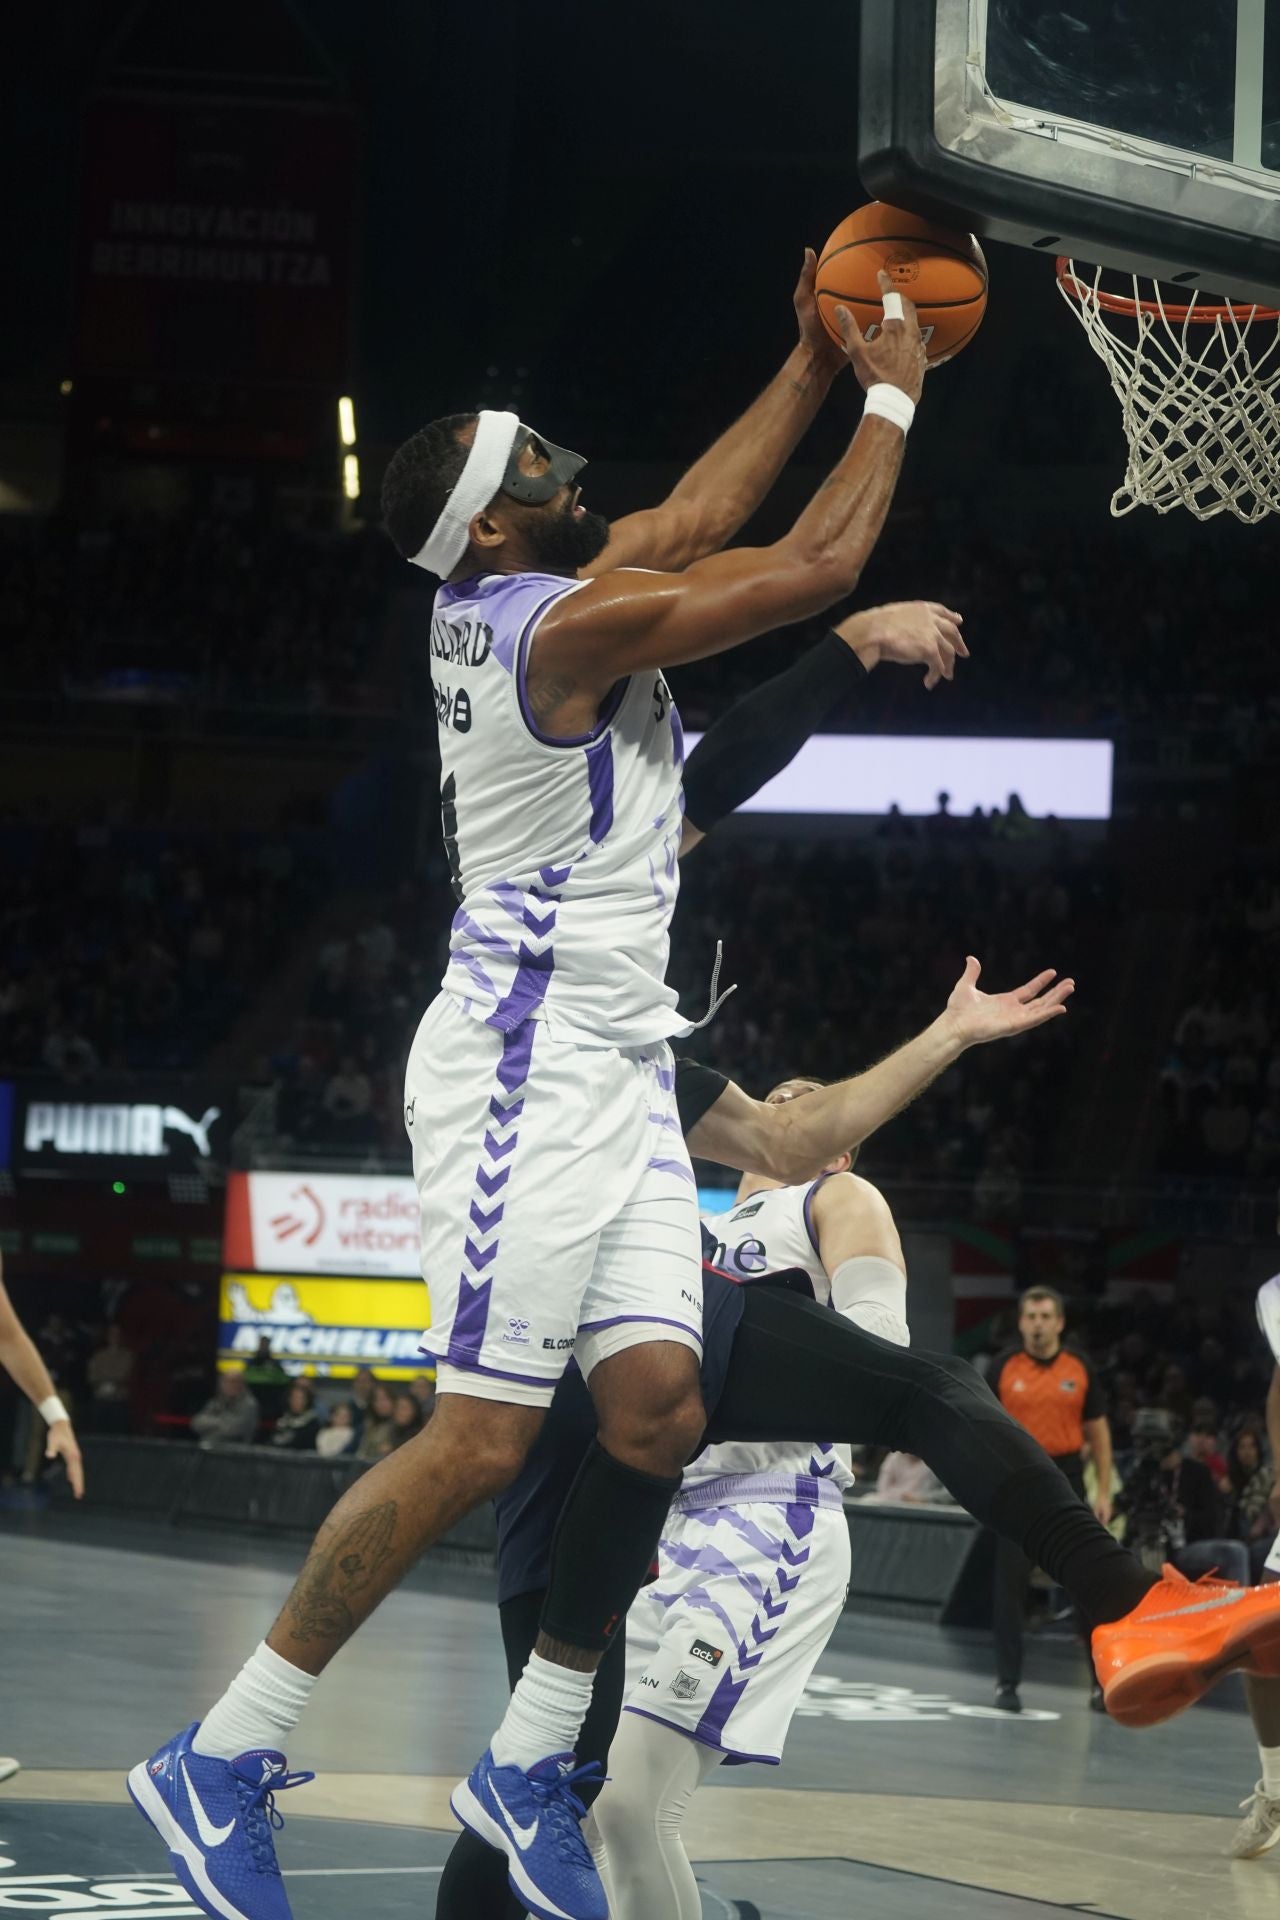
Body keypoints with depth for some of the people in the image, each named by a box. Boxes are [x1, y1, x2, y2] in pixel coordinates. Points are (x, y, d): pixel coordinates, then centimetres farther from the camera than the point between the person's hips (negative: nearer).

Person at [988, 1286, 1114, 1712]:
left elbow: (1097, 1431, 8)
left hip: (1066, 1477, 1)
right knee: (1010, 1582, 0)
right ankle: (1008, 1681, 6)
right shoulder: (1004, 1367, -1)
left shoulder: (1079, 1368, 2)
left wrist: (1104, 1492, 3)